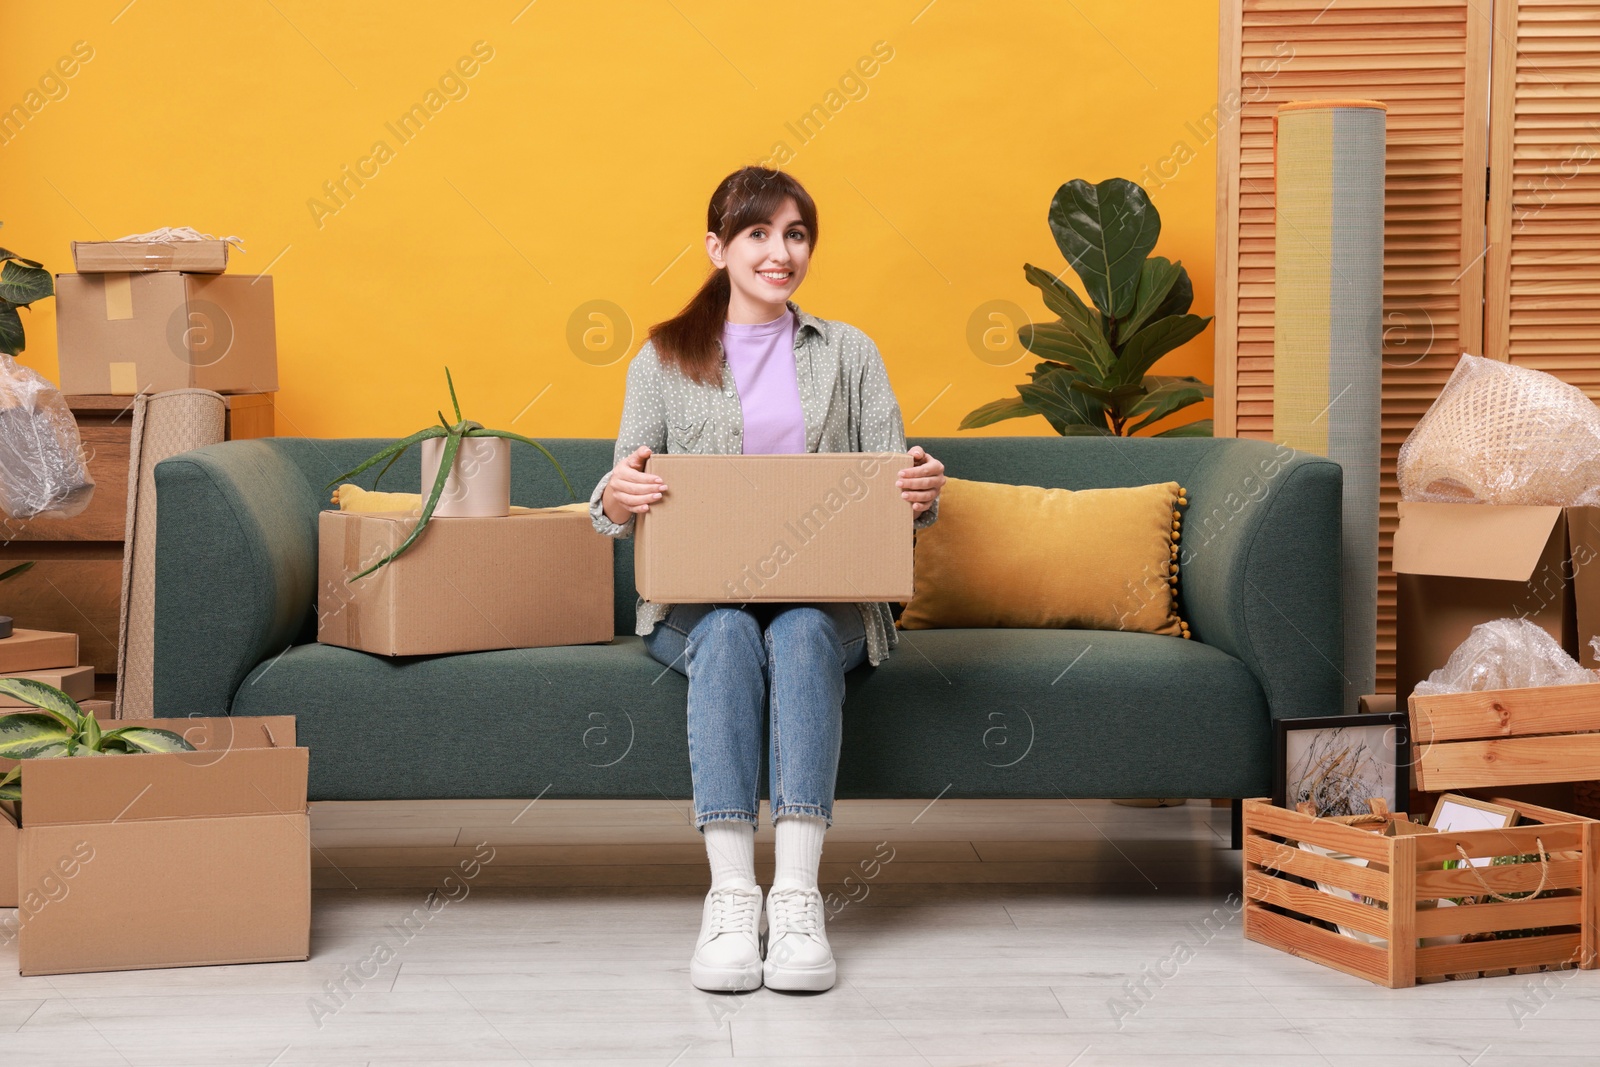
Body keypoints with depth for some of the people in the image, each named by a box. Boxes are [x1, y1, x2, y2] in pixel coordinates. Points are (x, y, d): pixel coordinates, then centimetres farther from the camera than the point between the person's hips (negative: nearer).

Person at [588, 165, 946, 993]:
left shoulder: (848, 353, 16)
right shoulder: (664, 359, 12)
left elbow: (894, 486, 8)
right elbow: (619, 504, 3)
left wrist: (921, 493, -18)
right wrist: (617, 498, -22)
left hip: (825, 595, 1)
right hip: (698, 599, 0)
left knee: (801, 631, -34)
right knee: (728, 634, -35)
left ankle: (798, 896, -43)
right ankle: (730, 896, -42)